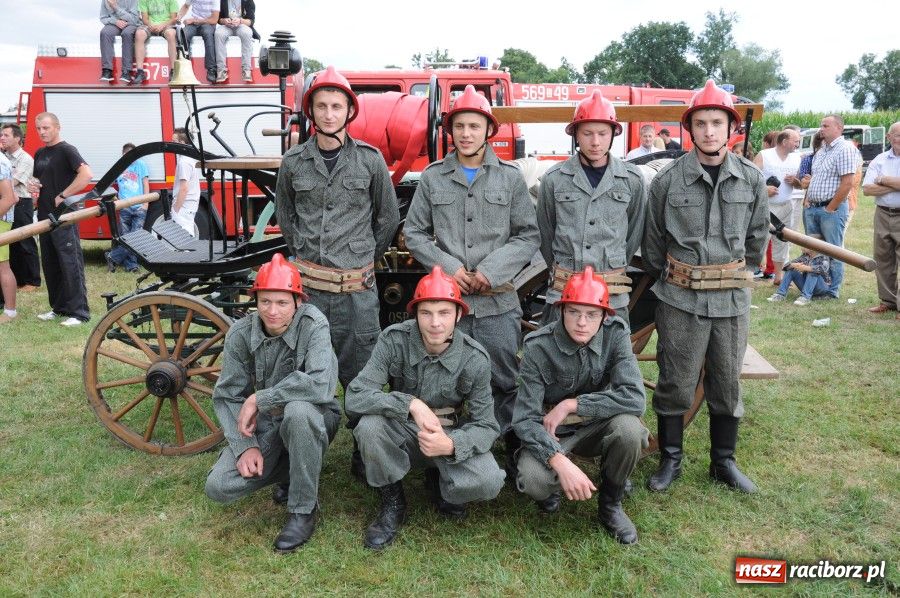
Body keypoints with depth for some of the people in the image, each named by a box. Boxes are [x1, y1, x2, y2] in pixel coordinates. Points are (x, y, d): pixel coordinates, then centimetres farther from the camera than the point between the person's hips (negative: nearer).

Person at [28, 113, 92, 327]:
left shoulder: (66, 150, -8)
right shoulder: (39, 154, 16)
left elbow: (86, 174, -24)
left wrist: (63, 196, -21)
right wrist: (33, 186, 4)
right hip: (44, 216, 9)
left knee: (70, 263, -8)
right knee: (50, 265, 12)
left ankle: (78, 312, -5)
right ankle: (58, 307, 22)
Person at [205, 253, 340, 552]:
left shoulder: (313, 325, -21)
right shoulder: (240, 333, -9)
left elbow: (321, 385, -36)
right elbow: (226, 396, -4)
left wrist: (258, 399, -29)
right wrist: (245, 446, -17)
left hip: (312, 421, -4)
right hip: (264, 426, 4)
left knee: (297, 410, -39)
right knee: (219, 487, -15)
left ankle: (304, 510, -17)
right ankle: (289, 472, 14)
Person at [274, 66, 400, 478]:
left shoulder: (370, 159, 1)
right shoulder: (294, 162, 5)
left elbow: (388, 218, 10)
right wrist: (304, 255, 14)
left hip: (357, 288, -1)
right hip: (308, 285, 2)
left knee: (359, 374, 3)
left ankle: (364, 454, 16)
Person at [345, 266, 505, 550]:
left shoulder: (475, 359, -18)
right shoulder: (394, 340, -20)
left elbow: (486, 425, -15)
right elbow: (355, 397, -26)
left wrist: (451, 445, -37)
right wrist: (411, 404, -39)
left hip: (452, 436, 0)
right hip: (403, 432, 0)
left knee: (489, 482, -27)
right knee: (368, 426, -33)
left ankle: (439, 484, 9)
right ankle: (392, 503, -5)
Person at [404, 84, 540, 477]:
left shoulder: (510, 177, 6)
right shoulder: (433, 177, 8)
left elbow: (529, 236, 4)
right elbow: (414, 234, 8)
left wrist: (492, 270, -9)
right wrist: (448, 267, -6)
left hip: (498, 302, -1)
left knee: (504, 382, 5)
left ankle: (515, 452, 20)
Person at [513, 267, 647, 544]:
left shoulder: (615, 333, -16)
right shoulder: (538, 347, -20)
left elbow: (635, 398, -25)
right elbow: (525, 419, -22)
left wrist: (570, 405, -27)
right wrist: (560, 462, -38)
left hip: (596, 426, 2)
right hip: (552, 432, -2)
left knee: (629, 428, -30)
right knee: (533, 481, -31)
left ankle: (610, 504, -2)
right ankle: (553, 486, 9)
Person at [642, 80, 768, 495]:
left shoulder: (751, 179, 2)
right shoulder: (668, 180, -6)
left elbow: (757, 239, 13)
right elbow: (652, 244, 4)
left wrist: (736, 275, 16)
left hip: (733, 300, 3)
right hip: (680, 300, -2)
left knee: (727, 385, 12)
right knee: (675, 384, 5)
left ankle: (723, 462, 29)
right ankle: (670, 461, 22)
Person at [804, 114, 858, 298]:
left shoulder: (845, 149, -11)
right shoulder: (821, 151, 16)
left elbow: (847, 183, -17)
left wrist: (830, 208, -15)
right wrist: (808, 200, 11)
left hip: (832, 209, -8)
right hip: (812, 208, 8)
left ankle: (833, 291, 8)